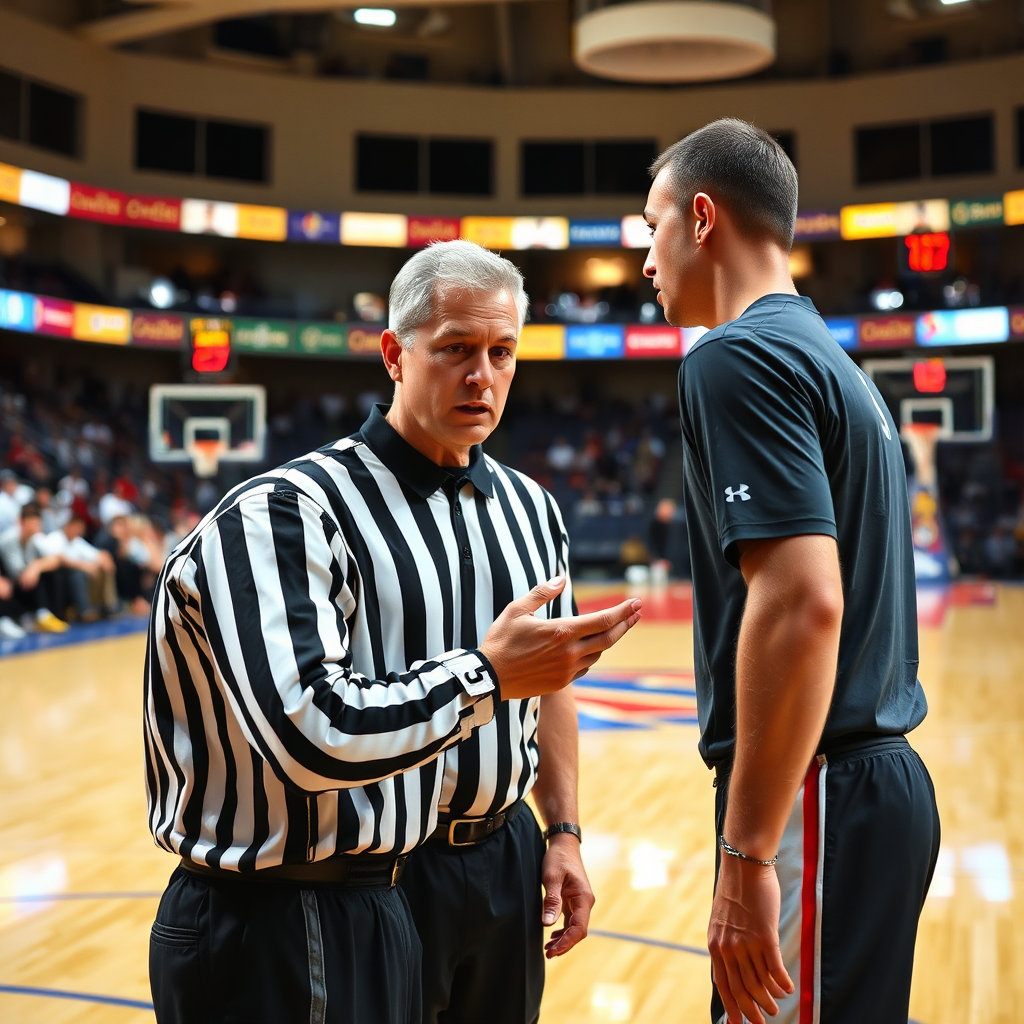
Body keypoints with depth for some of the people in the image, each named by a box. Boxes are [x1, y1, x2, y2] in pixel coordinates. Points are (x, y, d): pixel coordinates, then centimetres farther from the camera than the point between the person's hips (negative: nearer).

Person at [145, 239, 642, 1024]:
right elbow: (313, 735, -28)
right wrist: (488, 671, -22)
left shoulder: (531, 508, 9)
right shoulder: (293, 511, -18)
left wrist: (564, 830, 10)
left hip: (504, 858, 7)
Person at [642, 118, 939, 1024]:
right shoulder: (829, 359, 16)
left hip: (815, 799, -9)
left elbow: (802, 602, -24)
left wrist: (746, 854, -22)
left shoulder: (739, 356, -13)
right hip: (882, 779, 9)